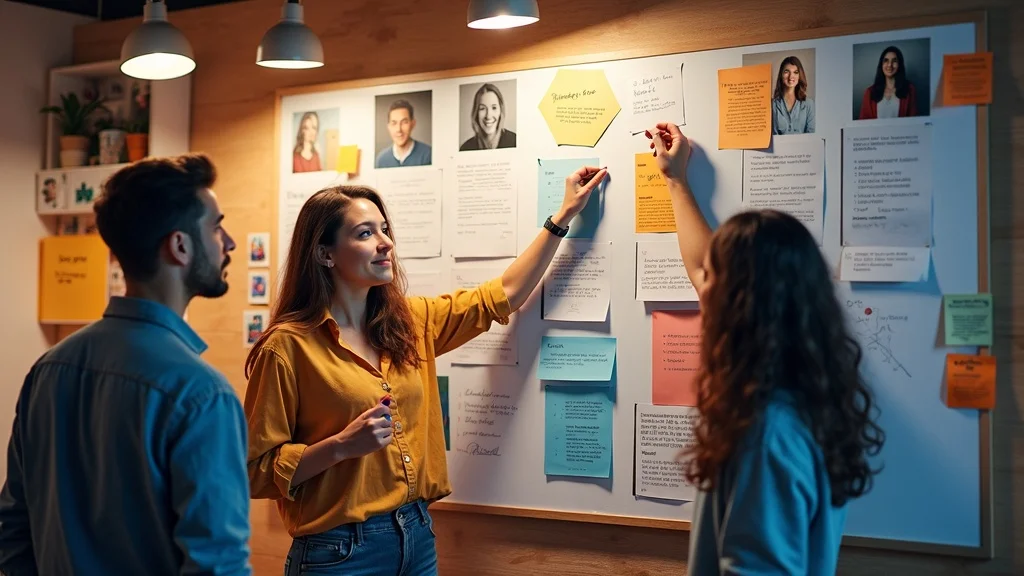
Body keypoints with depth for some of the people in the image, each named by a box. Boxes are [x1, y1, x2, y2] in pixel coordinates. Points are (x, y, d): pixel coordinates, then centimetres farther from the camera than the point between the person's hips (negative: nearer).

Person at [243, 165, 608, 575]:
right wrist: (341, 445, -24)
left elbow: (502, 295, 15)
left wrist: (565, 215, 16)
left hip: (418, 535, 7)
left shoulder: (409, 322, 6)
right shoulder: (289, 345, -13)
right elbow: (257, 471, -11)